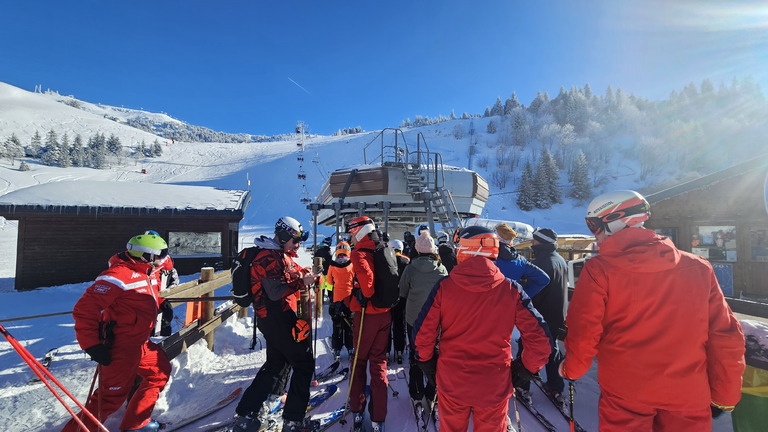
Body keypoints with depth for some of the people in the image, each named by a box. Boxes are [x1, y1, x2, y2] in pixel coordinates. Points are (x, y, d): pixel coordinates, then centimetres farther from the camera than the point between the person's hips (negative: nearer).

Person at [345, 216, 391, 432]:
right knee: (379, 362, 12)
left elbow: (366, 276, -31)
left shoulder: (359, 254, -14)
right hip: (385, 313, 6)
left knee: (359, 360, 13)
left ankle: (357, 412, 25)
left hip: (366, 314, -6)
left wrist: (365, 296, -13)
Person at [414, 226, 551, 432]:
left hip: (451, 383, 0)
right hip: (495, 387, 1)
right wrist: (526, 368, 7)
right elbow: (539, 338, -10)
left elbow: (423, 332, -11)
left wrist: (426, 362, 6)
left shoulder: (444, 287, -15)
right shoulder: (512, 291, -12)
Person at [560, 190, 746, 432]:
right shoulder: (699, 268, -2)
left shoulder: (598, 270, -14)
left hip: (625, 395, -4)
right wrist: (725, 396, 15)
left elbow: (582, 333, -12)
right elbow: (726, 337, 2)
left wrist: (571, 369, 8)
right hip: (689, 396, 4)